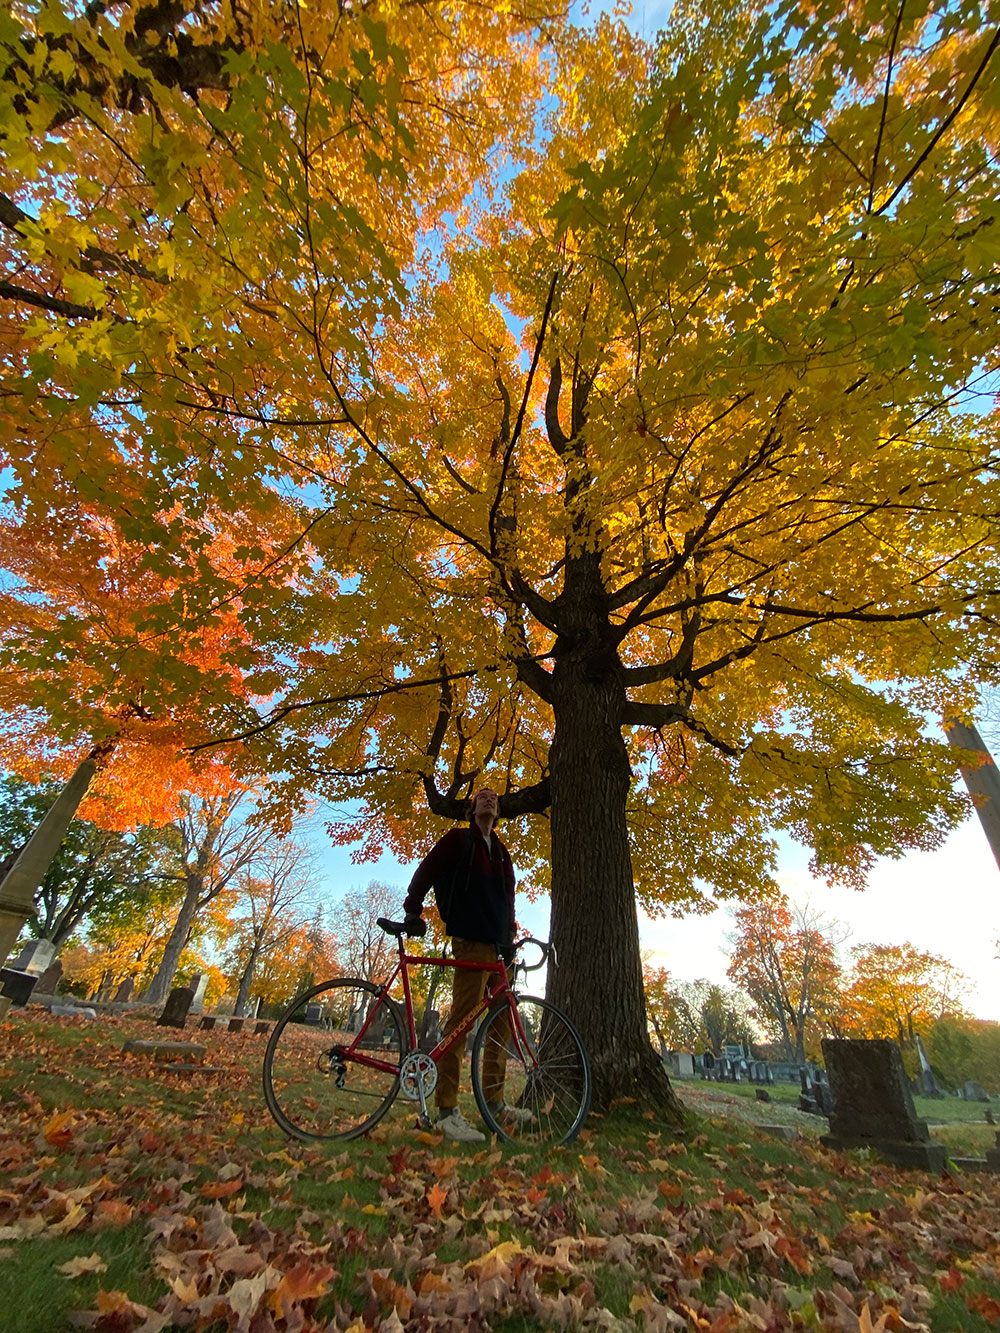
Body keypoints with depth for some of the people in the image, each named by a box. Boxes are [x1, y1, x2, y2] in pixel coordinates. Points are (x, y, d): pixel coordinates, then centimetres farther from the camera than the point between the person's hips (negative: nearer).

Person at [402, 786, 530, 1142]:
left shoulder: (502, 853, 20)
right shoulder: (458, 840, 3)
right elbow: (425, 872, 0)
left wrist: (509, 939, 17)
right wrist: (413, 911, -6)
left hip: (497, 946, 7)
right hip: (471, 942, -7)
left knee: (501, 1022, 10)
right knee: (461, 1019, -10)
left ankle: (495, 1101, 21)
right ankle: (447, 1111, -4)